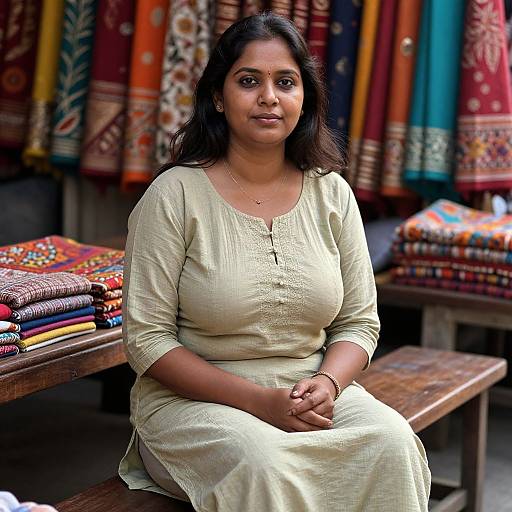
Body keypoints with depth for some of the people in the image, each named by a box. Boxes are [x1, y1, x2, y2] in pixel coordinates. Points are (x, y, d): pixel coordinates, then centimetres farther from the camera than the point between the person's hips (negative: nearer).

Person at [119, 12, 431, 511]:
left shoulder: (332, 193, 5)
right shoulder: (175, 194, -8)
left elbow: (359, 321, 9)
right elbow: (146, 339, -9)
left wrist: (327, 384, -14)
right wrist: (259, 400, -19)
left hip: (313, 391, 4)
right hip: (194, 396, -3)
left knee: (392, 441, -26)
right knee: (265, 461, -35)